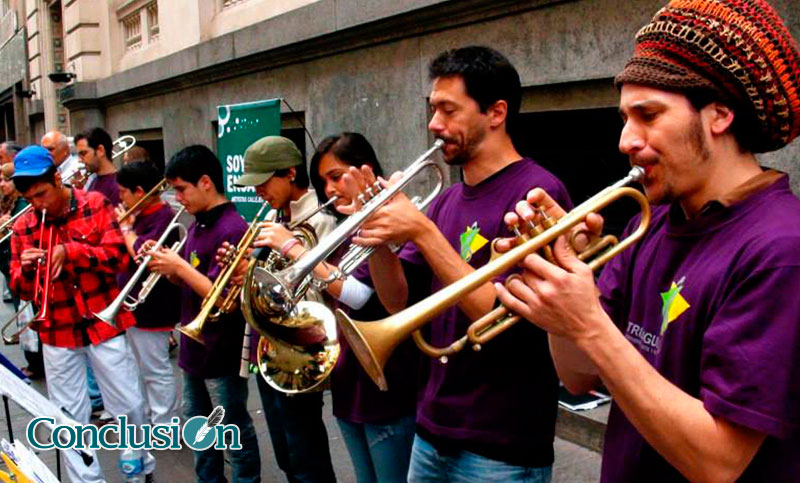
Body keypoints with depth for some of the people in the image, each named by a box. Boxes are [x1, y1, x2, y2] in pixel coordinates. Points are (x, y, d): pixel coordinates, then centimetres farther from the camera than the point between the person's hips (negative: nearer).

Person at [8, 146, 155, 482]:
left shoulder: (95, 205, -4)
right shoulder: (23, 226, 2)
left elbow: (119, 257, -12)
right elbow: (21, 291, 4)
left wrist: (69, 251, -21)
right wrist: (25, 269, -17)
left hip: (103, 322, -2)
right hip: (57, 333, 2)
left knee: (129, 406, 8)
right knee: (70, 418, 10)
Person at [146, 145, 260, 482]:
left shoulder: (232, 230, -21)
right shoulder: (196, 226, 8)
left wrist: (178, 266, -21)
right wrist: (168, 267, -4)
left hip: (222, 352, -10)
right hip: (194, 346, 10)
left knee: (234, 433, 6)